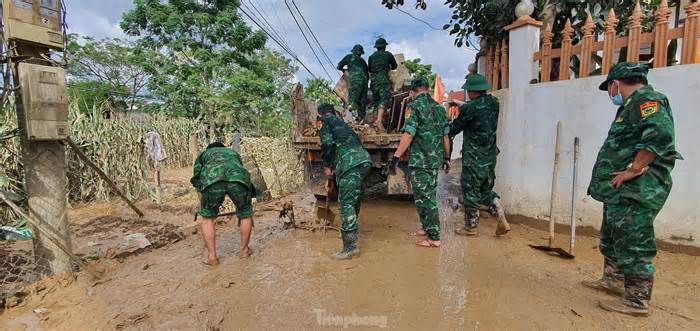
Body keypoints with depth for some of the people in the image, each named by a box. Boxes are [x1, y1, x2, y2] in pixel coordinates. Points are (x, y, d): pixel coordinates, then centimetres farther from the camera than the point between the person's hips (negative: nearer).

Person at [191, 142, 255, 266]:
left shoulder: (203, 155, 39)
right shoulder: (234, 153, 44)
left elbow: (199, 188, 35)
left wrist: (202, 212, 44)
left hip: (211, 179, -1)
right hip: (238, 178, 1)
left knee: (207, 218, 23)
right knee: (246, 215, 26)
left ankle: (212, 256, 24)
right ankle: (244, 250, 36)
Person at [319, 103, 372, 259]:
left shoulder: (327, 121, 10)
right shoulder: (341, 123, 35)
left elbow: (328, 144, -7)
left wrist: (327, 166, 6)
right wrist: (330, 178, 36)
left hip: (351, 163, -9)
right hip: (364, 160, 9)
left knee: (346, 203, -7)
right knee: (354, 199, 22)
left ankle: (350, 246, -8)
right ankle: (350, 233, 38)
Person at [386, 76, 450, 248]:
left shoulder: (414, 106, -10)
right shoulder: (439, 107, 11)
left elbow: (408, 134, -19)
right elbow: (445, 136, 13)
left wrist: (395, 158, -19)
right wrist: (447, 158, 22)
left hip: (420, 161, -7)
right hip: (436, 159, 8)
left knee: (424, 197, 0)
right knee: (429, 194, 19)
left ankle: (434, 237, 5)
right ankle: (427, 227, 32)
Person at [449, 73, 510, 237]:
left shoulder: (469, 108, -17)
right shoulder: (494, 103, 3)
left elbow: (455, 128, -5)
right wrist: (461, 107, 22)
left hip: (474, 159, -7)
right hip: (491, 156, 7)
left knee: (470, 192, 7)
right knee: (486, 189, 21)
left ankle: (471, 227, 19)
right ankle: (502, 220, 10)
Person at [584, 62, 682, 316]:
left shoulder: (644, 99, -12)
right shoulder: (633, 104, 19)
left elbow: (661, 133, -29)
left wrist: (634, 169, -24)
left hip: (635, 192, -11)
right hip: (622, 191, 11)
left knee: (633, 244, -4)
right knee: (612, 238, 21)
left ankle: (637, 301, 6)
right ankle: (613, 281, 35)